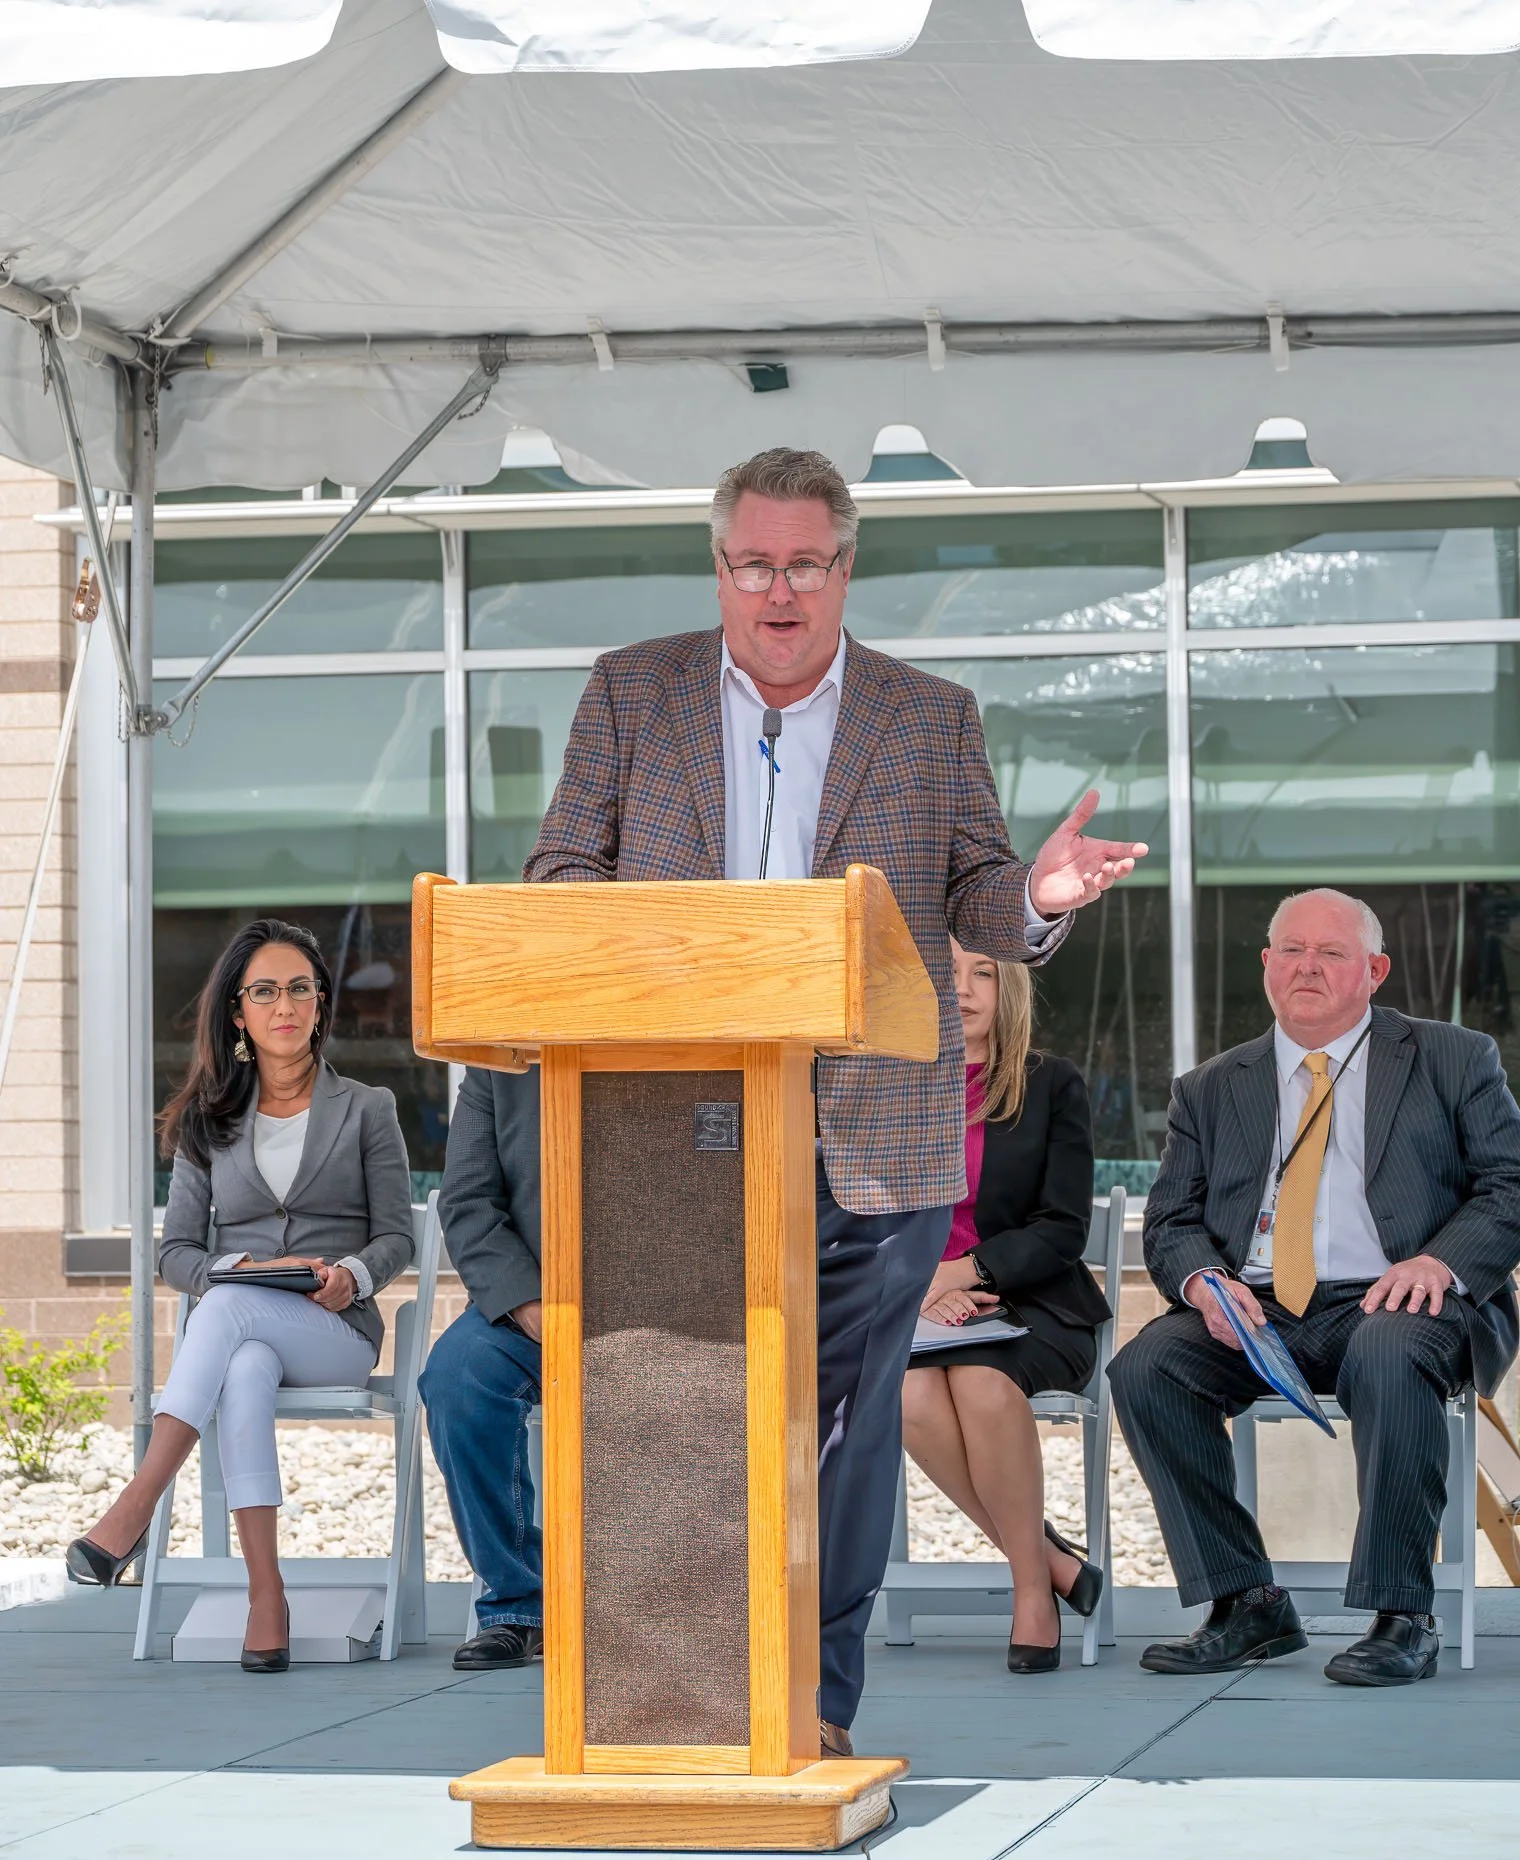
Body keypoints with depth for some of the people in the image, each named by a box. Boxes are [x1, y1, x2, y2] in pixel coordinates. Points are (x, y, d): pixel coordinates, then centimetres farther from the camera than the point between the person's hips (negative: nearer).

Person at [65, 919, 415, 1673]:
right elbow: (174, 1252, 11)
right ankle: (265, 1594, -48)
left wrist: (351, 1274, -16)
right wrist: (249, 1265, -10)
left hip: (338, 1335, -1)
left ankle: (134, 1508, -46)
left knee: (229, 1307, -37)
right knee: (247, 1371, -39)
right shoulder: (208, 1122, 16)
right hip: (238, 1331, 1)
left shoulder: (367, 1109, 12)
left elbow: (395, 1237, 7)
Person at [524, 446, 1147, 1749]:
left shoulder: (933, 718, 8)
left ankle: (818, 1702, 10)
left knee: (845, 1417, 2)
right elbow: (559, 876, 7)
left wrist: (1040, 898, -18)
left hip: (868, 1141, 0)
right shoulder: (631, 693, 9)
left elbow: (976, 899, 6)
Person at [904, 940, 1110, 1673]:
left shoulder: (1052, 1086, 4)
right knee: (909, 1392, -33)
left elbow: (1062, 1230, -3)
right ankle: (1048, 1558, -18)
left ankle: (1034, 1588, -22)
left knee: (982, 1381, -36)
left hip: (1033, 1307, -2)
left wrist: (960, 1272, -17)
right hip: (915, 1310, 2)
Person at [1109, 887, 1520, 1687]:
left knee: (1387, 1357, -39)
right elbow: (1171, 1222, 13)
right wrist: (1202, 1280, -12)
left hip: (1394, 1301, -3)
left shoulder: (1454, 1060, 12)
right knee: (1144, 1368, -25)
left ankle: (1401, 1617, -28)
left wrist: (1442, 1261, -17)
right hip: (1258, 1313, 3)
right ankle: (1245, 1604, -17)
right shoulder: (1210, 1090, 20)